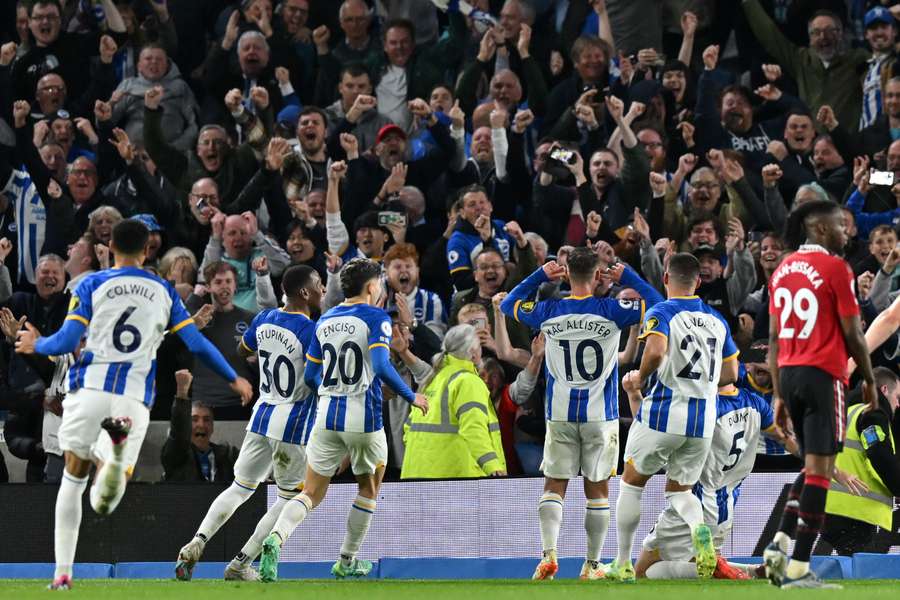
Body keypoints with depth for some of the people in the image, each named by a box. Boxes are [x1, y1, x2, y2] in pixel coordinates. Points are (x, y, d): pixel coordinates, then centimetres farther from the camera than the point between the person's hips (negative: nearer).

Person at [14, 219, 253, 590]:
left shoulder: (92, 285, 5)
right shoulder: (164, 292, 13)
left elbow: (66, 342, -2)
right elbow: (197, 344, 11)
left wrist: (36, 345, 20)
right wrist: (234, 379, 24)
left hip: (90, 389, -1)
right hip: (135, 400, 1)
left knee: (73, 480, 17)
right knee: (104, 503, -2)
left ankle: (62, 573, 6)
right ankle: (117, 447, -39)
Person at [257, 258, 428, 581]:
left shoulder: (325, 321, 11)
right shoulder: (377, 318, -6)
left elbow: (310, 376, 14)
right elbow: (381, 366, -19)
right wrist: (411, 397, -7)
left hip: (327, 415, 4)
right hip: (364, 418, -4)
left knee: (311, 494, 5)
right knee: (369, 489, 21)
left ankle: (275, 540, -24)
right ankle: (347, 561, 26)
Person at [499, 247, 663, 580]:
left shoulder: (548, 313, -4)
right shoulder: (611, 312, -10)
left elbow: (508, 304, 14)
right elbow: (657, 305, 0)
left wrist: (542, 276, 16)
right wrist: (627, 276, 6)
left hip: (560, 414, 1)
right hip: (601, 415, -1)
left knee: (554, 486, 5)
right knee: (597, 489, 8)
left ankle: (549, 553, -15)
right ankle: (592, 564, 11)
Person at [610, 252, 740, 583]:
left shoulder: (661, 313, -7)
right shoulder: (717, 320, 10)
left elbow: (656, 351, -27)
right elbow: (731, 374, 13)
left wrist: (640, 378, -8)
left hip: (663, 414, -4)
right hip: (703, 420, 4)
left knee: (632, 484, 15)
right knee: (679, 490, 17)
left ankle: (623, 565, 18)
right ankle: (700, 529, -19)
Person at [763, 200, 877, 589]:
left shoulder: (783, 270, 12)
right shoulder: (835, 269, -8)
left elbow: (774, 336, 12)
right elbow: (853, 333, -8)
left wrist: (778, 394, 16)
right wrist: (869, 381, 5)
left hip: (788, 372, 7)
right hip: (823, 374, -7)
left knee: (813, 465, 19)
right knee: (819, 469, -5)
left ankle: (779, 546, 3)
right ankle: (798, 568, -9)